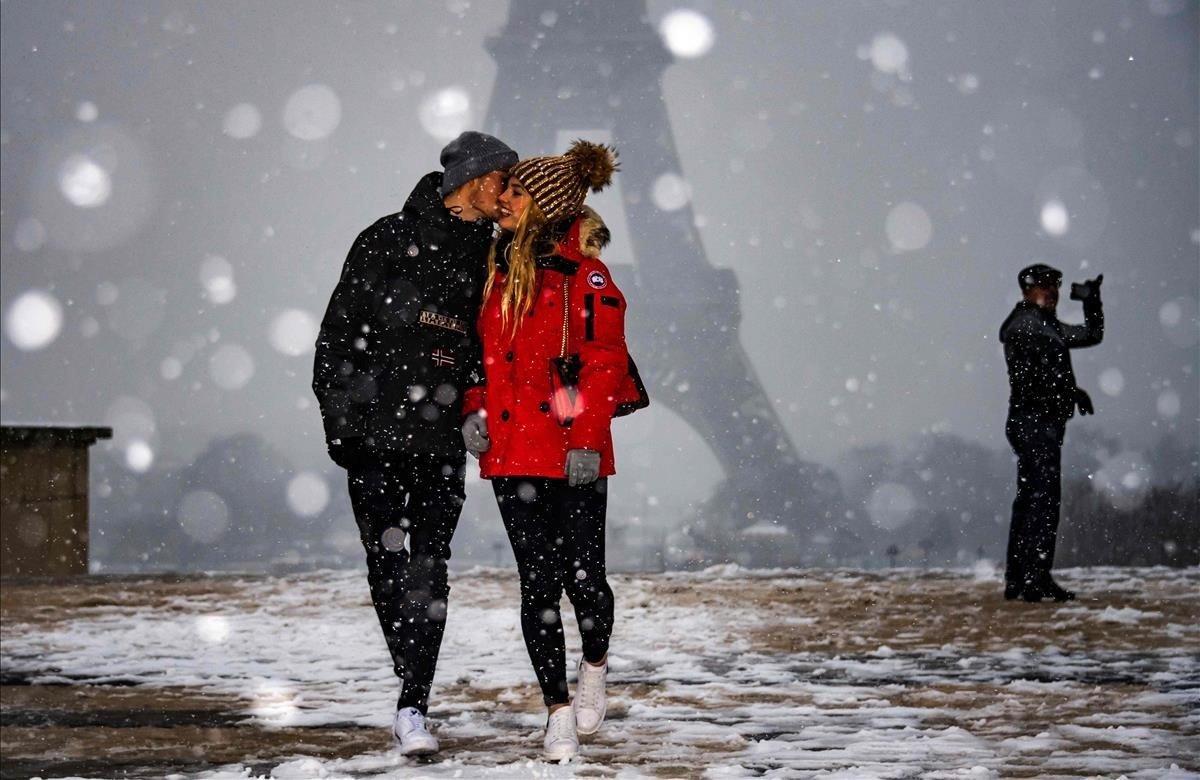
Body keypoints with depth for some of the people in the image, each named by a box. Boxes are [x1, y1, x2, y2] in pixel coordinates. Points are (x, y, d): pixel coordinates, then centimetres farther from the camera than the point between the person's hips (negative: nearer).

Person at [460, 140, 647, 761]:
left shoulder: (584, 274, -6)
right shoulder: (499, 268, 13)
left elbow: (603, 363, -9)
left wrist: (586, 440, -14)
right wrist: (475, 409, 6)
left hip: (573, 454, -5)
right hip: (512, 450, 5)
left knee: (583, 576, -3)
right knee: (537, 583, 3)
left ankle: (595, 669, 27)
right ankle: (558, 710, 10)